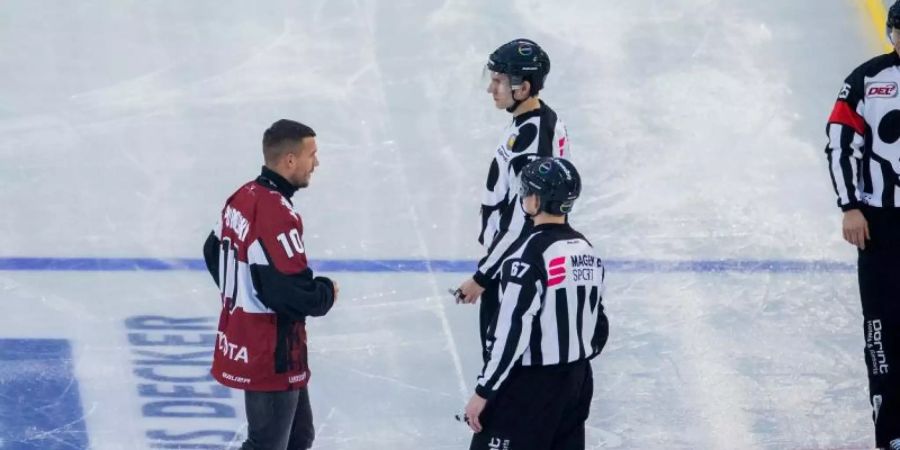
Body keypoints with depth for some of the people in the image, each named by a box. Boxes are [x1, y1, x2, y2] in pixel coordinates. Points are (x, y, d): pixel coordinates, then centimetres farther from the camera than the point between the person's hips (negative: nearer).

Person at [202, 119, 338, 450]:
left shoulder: (243, 198, 4)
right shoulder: (277, 216, -26)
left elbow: (214, 253, 17)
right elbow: (291, 292, -29)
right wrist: (327, 293, -9)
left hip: (240, 340, 10)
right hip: (270, 356, -10)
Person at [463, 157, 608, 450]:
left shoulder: (531, 255, -20)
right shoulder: (586, 251, 6)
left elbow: (511, 331, -21)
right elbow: (598, 325, 13)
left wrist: (483, 391, -15)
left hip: (530, 386, -8)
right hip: (577, 383, 8)